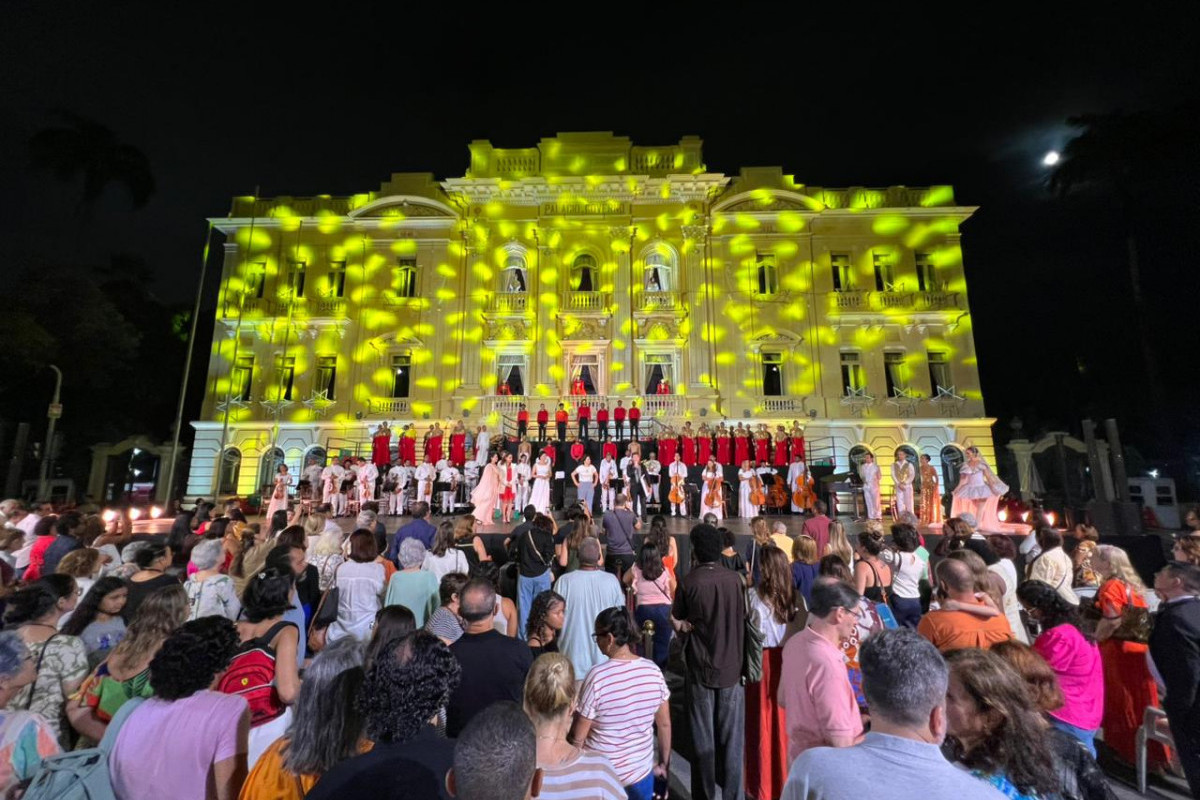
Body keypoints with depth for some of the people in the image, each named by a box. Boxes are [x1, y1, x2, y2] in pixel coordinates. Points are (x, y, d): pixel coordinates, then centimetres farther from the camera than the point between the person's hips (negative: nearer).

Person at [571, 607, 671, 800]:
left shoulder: (597, 676, -25)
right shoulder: (652, 670, -13)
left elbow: (578, 737, -15)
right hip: (641, 770, 3)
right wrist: (664, 764, 14)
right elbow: (664, 724, 0)